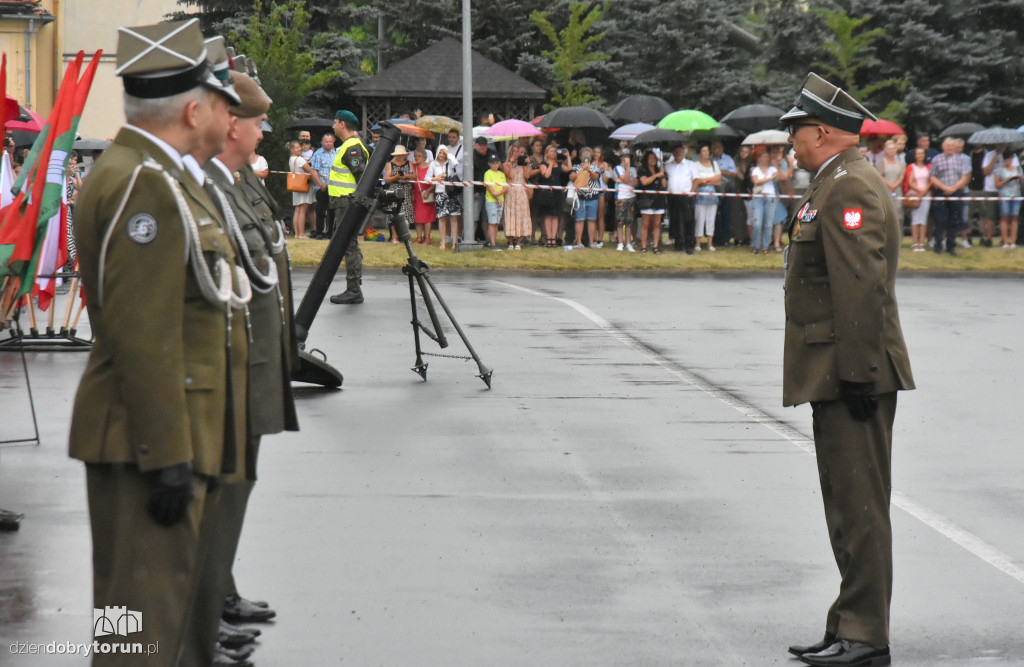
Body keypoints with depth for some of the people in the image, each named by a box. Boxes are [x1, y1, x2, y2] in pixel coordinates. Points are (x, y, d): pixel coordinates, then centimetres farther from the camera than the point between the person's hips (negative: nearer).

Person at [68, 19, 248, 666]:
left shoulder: (160, 176, 15)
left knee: (190, 606, 18)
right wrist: (167, 456, -24)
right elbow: (142, 333, -24)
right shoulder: (143, 184, -18)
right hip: (151, 441, -11)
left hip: (181, 437, 11)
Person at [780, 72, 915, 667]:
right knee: (849, 502, 14)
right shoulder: (838, 184, 19)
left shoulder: (849, 189, -16)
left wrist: (857, 373, -23)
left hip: (851, 375, -11)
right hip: (840, 374, 11)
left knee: (860, 504, -7)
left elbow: (861, 288, -22)